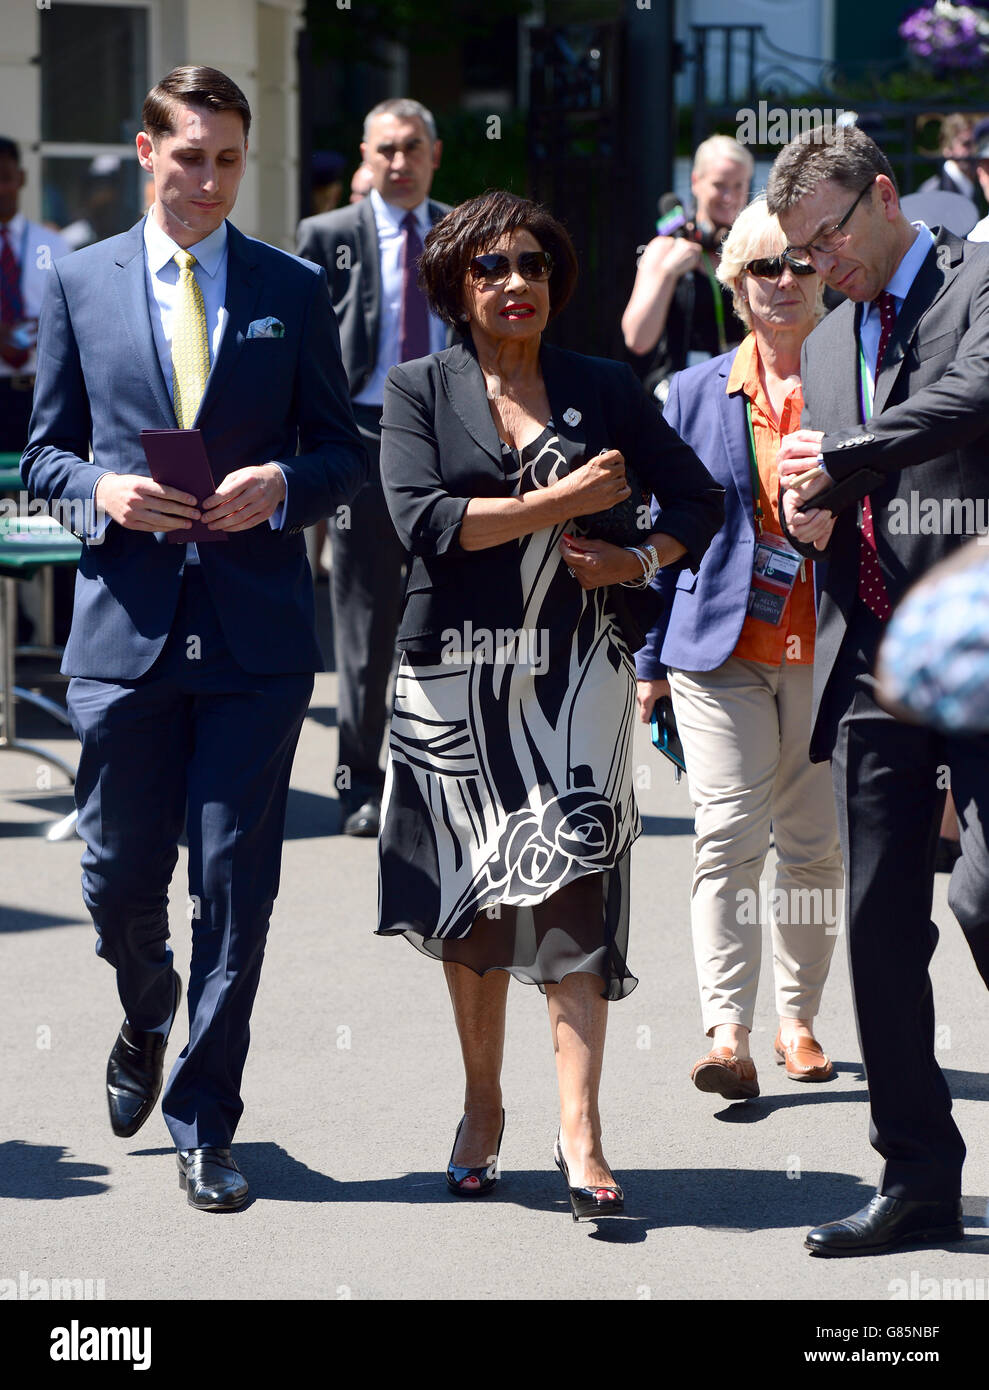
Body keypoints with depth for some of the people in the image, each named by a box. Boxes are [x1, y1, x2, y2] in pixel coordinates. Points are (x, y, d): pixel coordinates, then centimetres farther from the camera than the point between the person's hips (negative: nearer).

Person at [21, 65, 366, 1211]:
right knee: (120, 875, 5)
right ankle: (145, 1022, 39)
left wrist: (283, 487, -12)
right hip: (126, 618, 0)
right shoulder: (80, 283, 7)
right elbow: (44, 450, 10)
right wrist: (103, 490, -11)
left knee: (235, 881, -1)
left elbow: (343, 452, 9)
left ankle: (203, 1123, 10)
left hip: (255, 626, 0)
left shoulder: (293, 289, 7)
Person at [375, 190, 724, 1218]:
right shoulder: (419, 390, 6)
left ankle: (580, 1135, -14)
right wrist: (562, 501, -10)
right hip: (454, 671, 1)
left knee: (569, 892, -11)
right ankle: (482, 1108, 22)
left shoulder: (604, 389, 9)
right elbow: (423, 520, -9)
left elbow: (698, 498, 17)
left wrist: (642, 561, -3)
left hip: (574, 671, 0)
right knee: (471, 903, 7)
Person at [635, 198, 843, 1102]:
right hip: (721, 650, 0)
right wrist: (651, 656, 9)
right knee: (729, 834, -10)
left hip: (829, 653, 0)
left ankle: (799, 1018, 21)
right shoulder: (698, 393, 8)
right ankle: (727, 1035, -13)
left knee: (816, 843, 6)